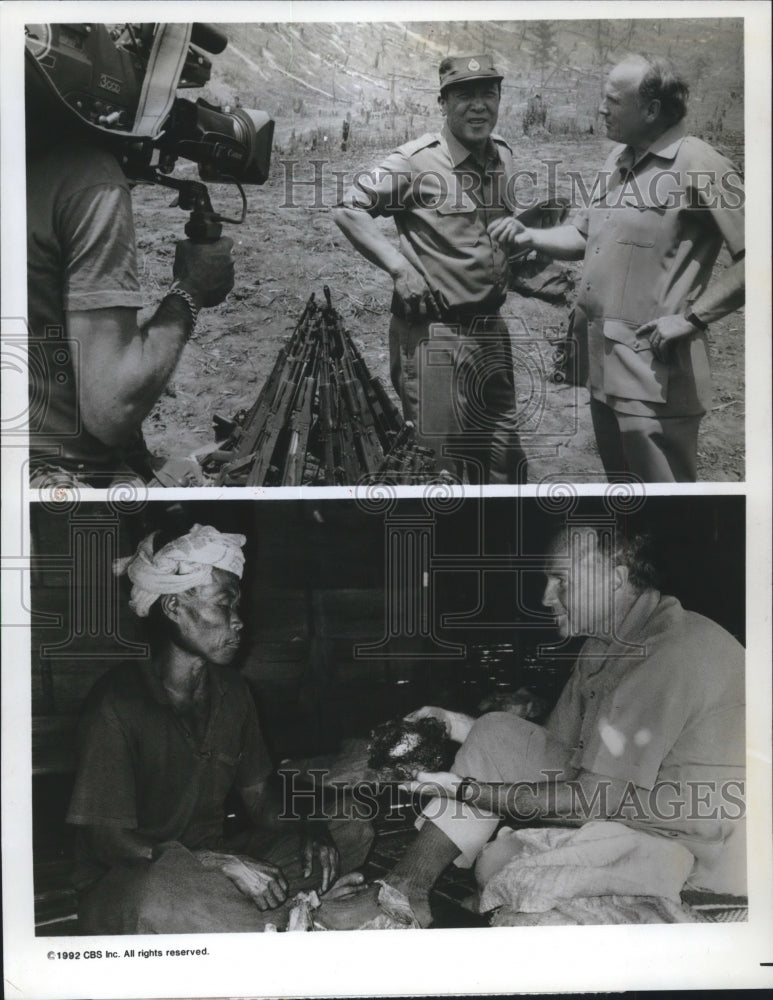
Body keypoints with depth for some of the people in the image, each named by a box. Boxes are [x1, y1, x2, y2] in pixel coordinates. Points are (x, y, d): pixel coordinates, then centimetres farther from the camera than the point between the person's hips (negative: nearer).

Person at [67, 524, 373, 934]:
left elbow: (259, 799, 11)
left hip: (215, 858, 7)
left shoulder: (232, 690, 4)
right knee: (159, 893, -42)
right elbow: (107, 839, -19)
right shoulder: (118, 703, -18)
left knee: (352, 831, -5)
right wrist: (223, 864, -28)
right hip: (127, 882, -7)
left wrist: (309, 828, -13)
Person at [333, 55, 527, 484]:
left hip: (491, 326, 7)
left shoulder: (503, 157, 9)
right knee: (436, 459, 2)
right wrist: (400, 268, -18)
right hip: (433, 330, -6)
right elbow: (350, 208, -13)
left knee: (507, 460, 15)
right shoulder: (417, 160, -12)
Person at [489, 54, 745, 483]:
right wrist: (528, 237, 4)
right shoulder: (619, 158, 13)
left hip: (654, 371, -9)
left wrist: (692, 317, -18)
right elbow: (583, 236, 21)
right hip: (604, 362, 9)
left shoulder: (698, 167, -13)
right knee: (620, 479, 19)